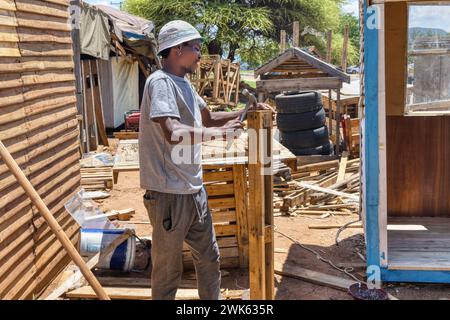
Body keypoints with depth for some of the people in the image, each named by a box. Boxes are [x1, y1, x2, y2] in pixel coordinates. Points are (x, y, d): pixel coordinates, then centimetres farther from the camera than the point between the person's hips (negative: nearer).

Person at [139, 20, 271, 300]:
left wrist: (245, 113, 15)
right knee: (168, 271, 6)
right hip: (170, 194, -9)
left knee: (209, 259, 21)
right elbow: (173, 132, -31)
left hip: (194, 190, 9)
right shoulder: (160, 82, -16)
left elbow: (207, 117, 26)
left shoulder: (185, 83, 13)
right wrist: (219, 132, -24)